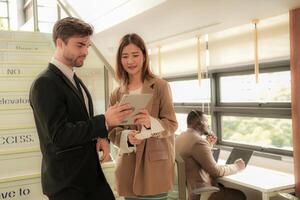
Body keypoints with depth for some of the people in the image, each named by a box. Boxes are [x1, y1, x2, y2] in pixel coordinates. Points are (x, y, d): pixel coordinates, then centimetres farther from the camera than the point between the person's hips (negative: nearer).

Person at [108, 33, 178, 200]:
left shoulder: (160, 86, -4)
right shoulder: (117, 94, 6)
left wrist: (151, 123, -26)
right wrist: (126, 137, -14)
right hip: (129, 166, 3)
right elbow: (112, 132, 7)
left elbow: (172, 124, -6)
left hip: (155, 165, -3)